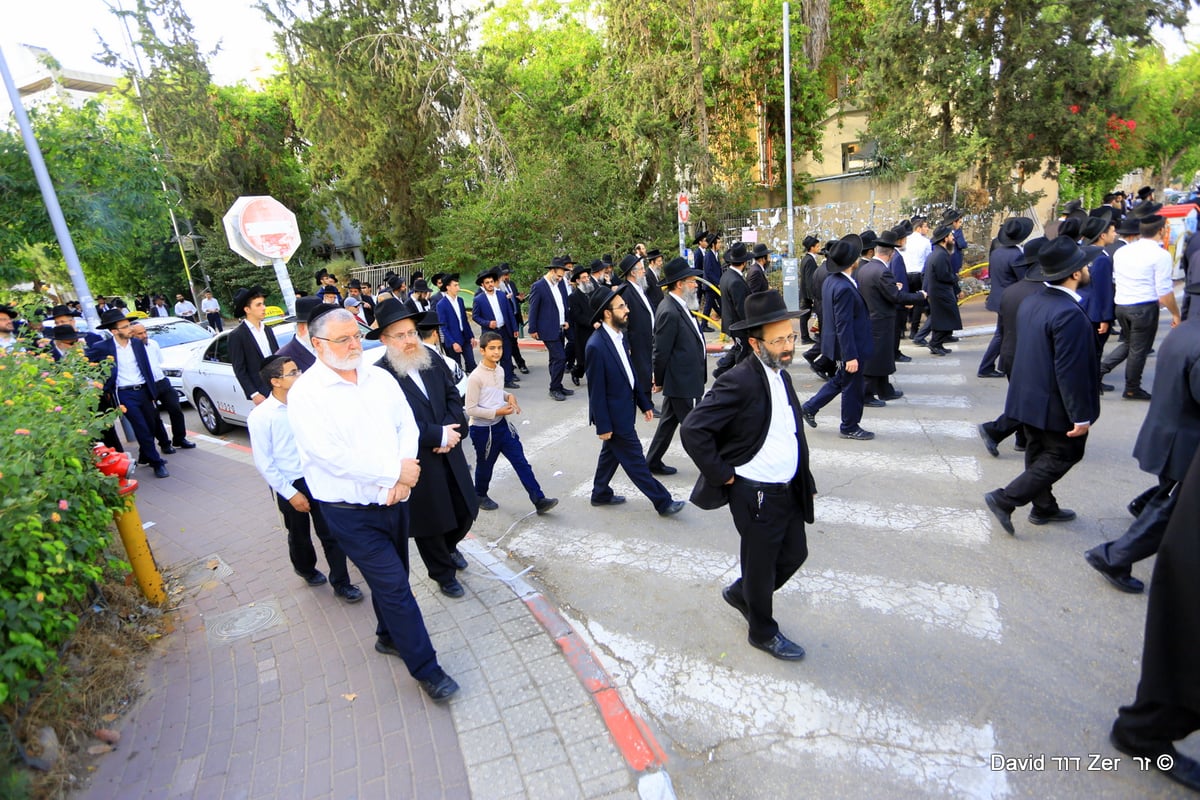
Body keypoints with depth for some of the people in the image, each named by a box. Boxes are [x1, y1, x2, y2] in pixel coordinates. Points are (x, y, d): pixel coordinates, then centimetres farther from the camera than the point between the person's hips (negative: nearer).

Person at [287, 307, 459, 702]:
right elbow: (332, 456, -22)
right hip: (352, 513, -5)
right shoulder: (305, 394, -14)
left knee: (391, 578, 21)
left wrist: (403, 476, -15)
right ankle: (426, 668, 16)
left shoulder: (379, 377, 3)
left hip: (394, 500, 6)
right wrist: (395, 471, -18)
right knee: (394, 586, -1)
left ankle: (389, 636, 47)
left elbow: (407, 425, 1)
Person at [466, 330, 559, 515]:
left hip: (502, 425, 6)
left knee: (521, 463, 1)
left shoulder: (499, 371, 2)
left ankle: (539, 500, 3)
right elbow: (470, 409, -19)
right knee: (485, 466, 14)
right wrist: (497, 412, -21)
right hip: (483, 430, -6)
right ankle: (480, 496, 41)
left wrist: (509, 396, -1)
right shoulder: (475, 378, -21)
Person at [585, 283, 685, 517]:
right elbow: (596, 390, -20)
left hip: (624, 408, 9)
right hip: (614, 415, -9)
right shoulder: (596, 346, -25)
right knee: (635, 460, 5)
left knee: (611, 453, 22)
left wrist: (644, 403, 13)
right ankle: (663, 502, 17)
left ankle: (600, 494, 40)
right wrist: (603, 426, -16)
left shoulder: (619, 335, 1)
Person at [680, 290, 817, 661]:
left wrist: (803, 479, 11)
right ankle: (763, 632, 37)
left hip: (789, 489, 8)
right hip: (756, 495, -8)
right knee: (761, 566, 12)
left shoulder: (781, 373, 4)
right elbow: (692, 429, -28)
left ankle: (739, 593, 44)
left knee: (795, 554, 21)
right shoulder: (739, 381, -24)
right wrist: (722, 474, -20)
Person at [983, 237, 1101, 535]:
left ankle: (1043, 507, 36)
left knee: (1039, 454, 20)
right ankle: (1005, 499, 1)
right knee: (1064, 455, 7)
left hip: (1029, 396, 8)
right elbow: (1070, 371, -25)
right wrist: (1080, 416, -18)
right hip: (1054, 404, -8)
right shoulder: (1069, 313, -27)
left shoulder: (1032, 301, 1)